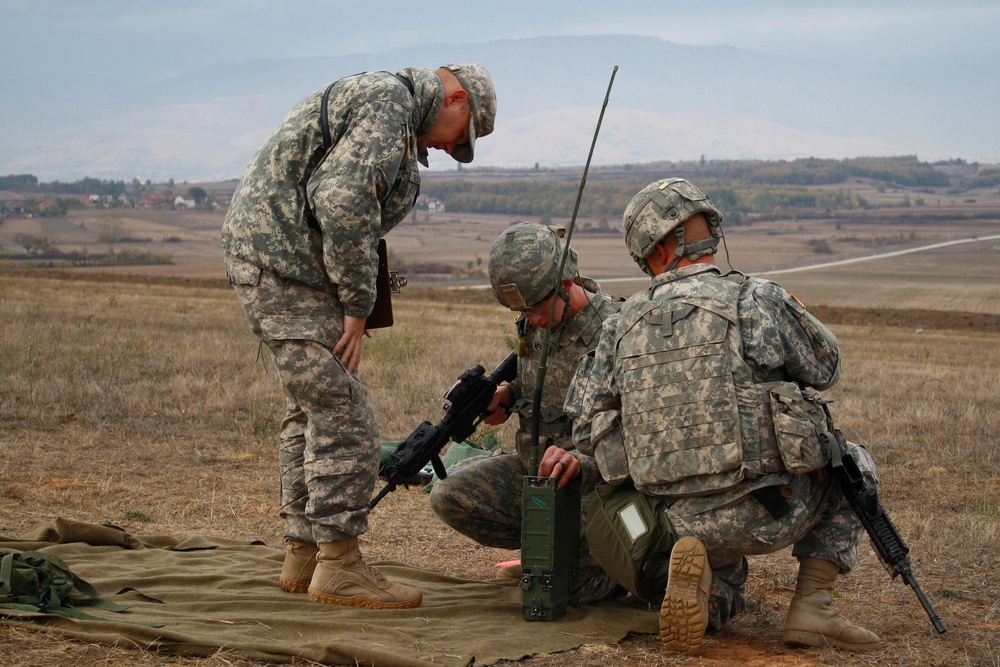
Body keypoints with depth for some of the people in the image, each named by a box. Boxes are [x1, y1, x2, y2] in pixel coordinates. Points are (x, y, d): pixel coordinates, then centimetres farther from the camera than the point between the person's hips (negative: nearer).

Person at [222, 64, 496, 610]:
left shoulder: (379, 98, 21)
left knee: (311, 412, 15)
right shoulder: (390, 103, -12)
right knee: (342, 417, -9)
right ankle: (338, 566, -4)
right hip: (284, 263, -11)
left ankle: (302, 558, 21)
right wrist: (357, 306, -17)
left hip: (272, 258, 11)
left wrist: (350, 304, 11)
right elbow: (343, 203, -25)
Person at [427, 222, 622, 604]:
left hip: (592, 485, -7)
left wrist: (580, 461, -45)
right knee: (450, 494, -15)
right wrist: (509, 394, 2)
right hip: (532, 469, 7)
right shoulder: (535, 321, 3)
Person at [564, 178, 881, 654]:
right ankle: (811, 607, 10)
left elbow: (586, 432, 9)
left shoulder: (621, 325, 7)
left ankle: (701, 576, 0)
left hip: (675, 523, 4)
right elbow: (825, 369, 11)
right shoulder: (757, 300, -5)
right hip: (762, 512, -4)